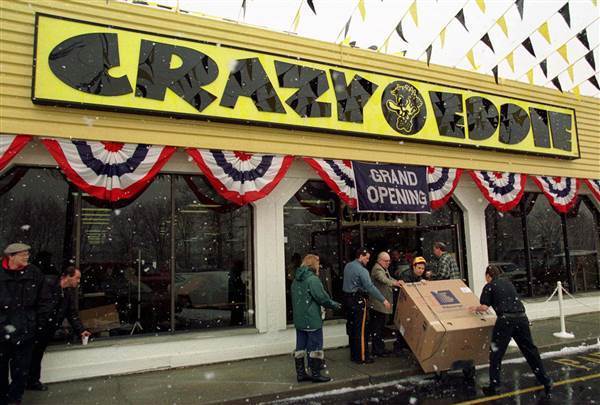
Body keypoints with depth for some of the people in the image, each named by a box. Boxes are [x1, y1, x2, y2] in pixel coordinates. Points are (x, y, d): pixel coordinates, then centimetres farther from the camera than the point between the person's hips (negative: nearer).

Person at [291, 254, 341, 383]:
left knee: (300, 347, 12)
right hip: (312, 320, -8)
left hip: (299, 320, 8)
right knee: (315, 347, 4)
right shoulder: (312, 279, -17)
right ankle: (315, 374, 10)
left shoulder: (296, 280, 10)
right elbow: (322, 298, -18)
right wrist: (335, 305, -3)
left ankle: (300, 373, 20)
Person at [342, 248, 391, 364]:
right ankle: (362, 357, 6)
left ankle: (353, 354, 25)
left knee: (351, 328, 15)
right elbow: (370, 287, -24)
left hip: (347, 298, 9)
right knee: (360, 329, 0)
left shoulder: (347, 266, 9)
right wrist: (384, 300, -21)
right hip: (358, 301, -8)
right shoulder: (362, 270, -18)